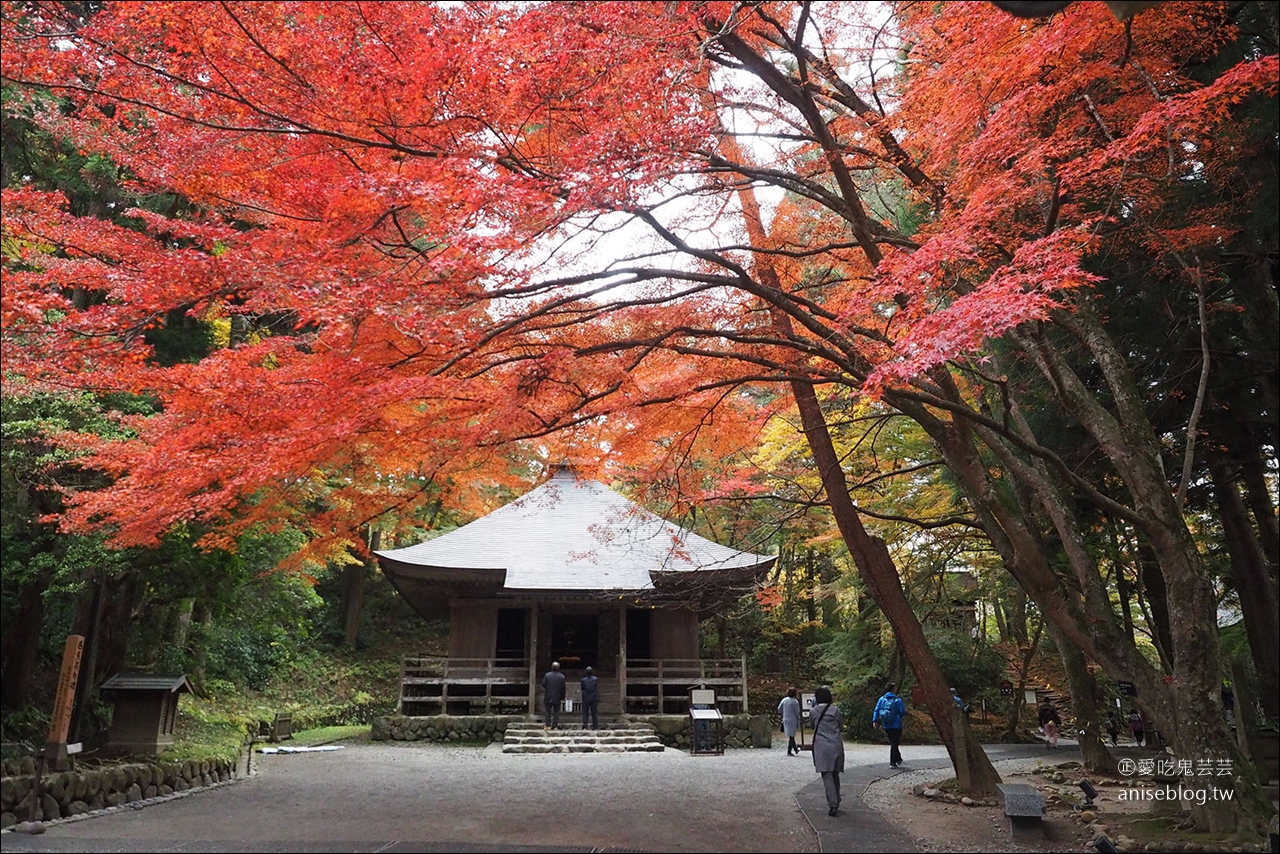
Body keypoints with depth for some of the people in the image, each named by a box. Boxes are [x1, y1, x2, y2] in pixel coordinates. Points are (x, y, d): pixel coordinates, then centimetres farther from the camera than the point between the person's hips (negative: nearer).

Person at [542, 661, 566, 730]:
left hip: (548, 697, 0)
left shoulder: (547, 675, -6)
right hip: (557, 698, 0)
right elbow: (563, 688, -3)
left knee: (548, 712, 9)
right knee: (556, 712, 7)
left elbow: (543, 685, -6)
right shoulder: (561, 676, -5)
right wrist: (562, 698, 5)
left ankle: (548, 725, 6)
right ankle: (555, 726, 3)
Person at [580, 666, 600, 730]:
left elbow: (582, 689, 3)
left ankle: (584, 725, -5)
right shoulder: (595, 679, -5)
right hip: (594, 699, 0)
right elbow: (597, 690, -3)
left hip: (585, 699, 0)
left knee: (585, 713, 6)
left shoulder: (583, 680, -3)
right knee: (594, 713, 6)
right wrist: (597, 699, 3)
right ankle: (595, 726, 5)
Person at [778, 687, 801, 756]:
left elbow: (779, 709, 6)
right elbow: (797, 713, -10)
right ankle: (789, 751, -1)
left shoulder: (784, 700, 3)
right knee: (791, 736, 0)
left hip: (785, 720, 6)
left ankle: (795, 750, 31)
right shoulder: (795, 702, -13)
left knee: (791, 735, 18)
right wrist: (798, 722, -3)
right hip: (792, 720, -6)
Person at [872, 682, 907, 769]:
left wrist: (874, 720, -3)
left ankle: (898, 759, 32)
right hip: (896, 725, -4)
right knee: (894, 744, 3)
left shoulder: (881, 699, 2)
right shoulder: (897, 700, -10)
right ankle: (892, 762, 2)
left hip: (886, 726, 4)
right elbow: (903, 713, -12)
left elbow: (876, 711, -3)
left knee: (893, 743, 21)